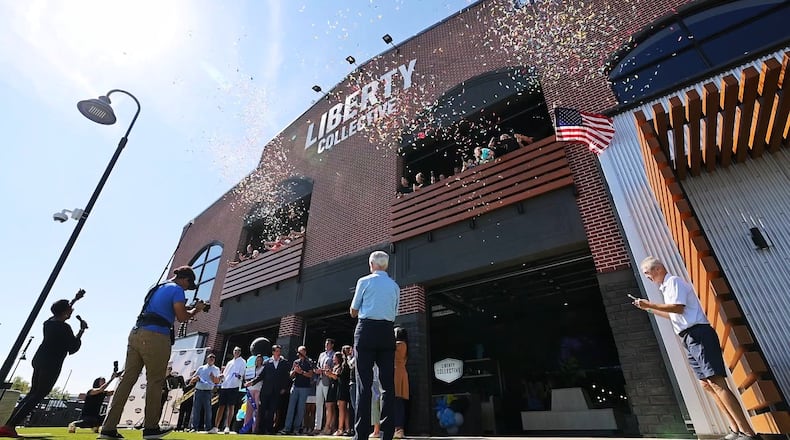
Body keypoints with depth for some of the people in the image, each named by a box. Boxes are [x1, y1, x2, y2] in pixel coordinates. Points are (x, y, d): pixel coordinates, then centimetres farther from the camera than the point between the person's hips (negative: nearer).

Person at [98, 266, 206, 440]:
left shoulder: (158, 288, 22)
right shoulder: (177, 289, -5)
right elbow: (182, 317, -10)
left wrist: (182, 307, 31)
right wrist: (196, 310, 7)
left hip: (136, 334, 8)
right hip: (155, 338, -8)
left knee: (127, 379, 7)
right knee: (155, 381, 1)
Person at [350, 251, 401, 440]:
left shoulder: (364, 281, 1)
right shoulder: (395, 286, 12)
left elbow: (353, 311, 7)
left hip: (367, 330, -3)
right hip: (387, 331, 3)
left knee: (364, 383, -2)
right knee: (388, 383, 5)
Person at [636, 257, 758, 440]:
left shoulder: (674, 281, -6)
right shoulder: (666, 287, 21)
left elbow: (678, 308, -19)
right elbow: (672, 315, 27)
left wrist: (651, 304, -16)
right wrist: (648, 308, 24)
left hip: (698, 334, -10)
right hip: (690, 338, 10)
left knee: (717, 383, -13)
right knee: (706, 384, 7)